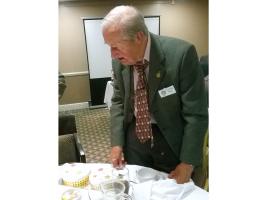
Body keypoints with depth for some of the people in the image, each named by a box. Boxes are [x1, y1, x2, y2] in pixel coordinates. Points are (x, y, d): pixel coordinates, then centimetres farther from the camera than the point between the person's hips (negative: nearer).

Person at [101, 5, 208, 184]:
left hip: (172, 140, -3)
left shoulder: (181, 54, -25)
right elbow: (118, 101, 4)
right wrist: (117, 142, -3)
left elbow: (196, 113, -19)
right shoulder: (120, 60, -10)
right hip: (134, 137, 4)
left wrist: (188, 163, -14)